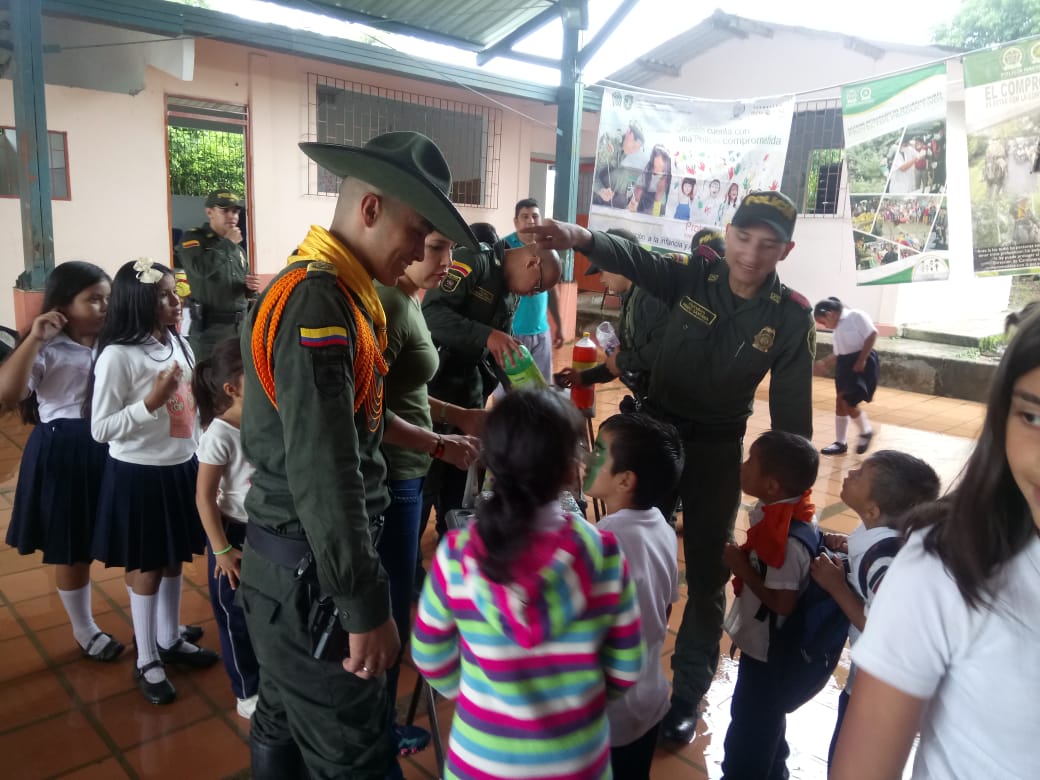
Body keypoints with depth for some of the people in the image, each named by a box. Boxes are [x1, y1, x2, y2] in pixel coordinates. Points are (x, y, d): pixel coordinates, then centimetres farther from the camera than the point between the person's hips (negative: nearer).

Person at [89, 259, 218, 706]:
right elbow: (100, 429, -17)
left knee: (174, 561, 19)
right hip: (139, 474, -6)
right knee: (146, 568, 8)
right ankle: (146, 661, 26)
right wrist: (152, 400, -26)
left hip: (181, 468, 7)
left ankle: (169, 641, 38)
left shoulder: (178, 344, 4)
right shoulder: (117, 355, -18)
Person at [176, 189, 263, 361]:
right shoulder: (192, 239, -2)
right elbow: (201, 268, -24)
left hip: (240, 325, 6)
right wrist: (228, 243, -12)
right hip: (210, 327, -6)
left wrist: (250, 287, 2)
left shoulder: (238, 248, 18)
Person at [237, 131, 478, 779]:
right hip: (311, 578, -10)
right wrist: (366, 608, -22)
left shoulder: (331, 288, 11)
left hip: (295, 566, 10)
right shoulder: (317, 301, -22)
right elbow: (323, 475, -26)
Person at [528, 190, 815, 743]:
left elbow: (792, 409, -8)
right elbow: (633, 259, -29)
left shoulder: (791, 317, -11)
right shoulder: (691, 278, -11)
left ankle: (689, 690, 31)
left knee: (706, 570, 11)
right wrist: (582, 239, -50)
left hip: (718, 448, -1)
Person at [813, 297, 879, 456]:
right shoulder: (838, 329, 15)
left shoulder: (856, 316, -11)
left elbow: (872, 335, -17)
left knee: (848, 403, -10)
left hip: (863, 364, -9)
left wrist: (861, 361, -20)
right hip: (845, 365, 9)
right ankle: (840, 442, 19)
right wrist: (823, 364, 9)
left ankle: (866, 432, 17)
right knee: (840, 404, 9)